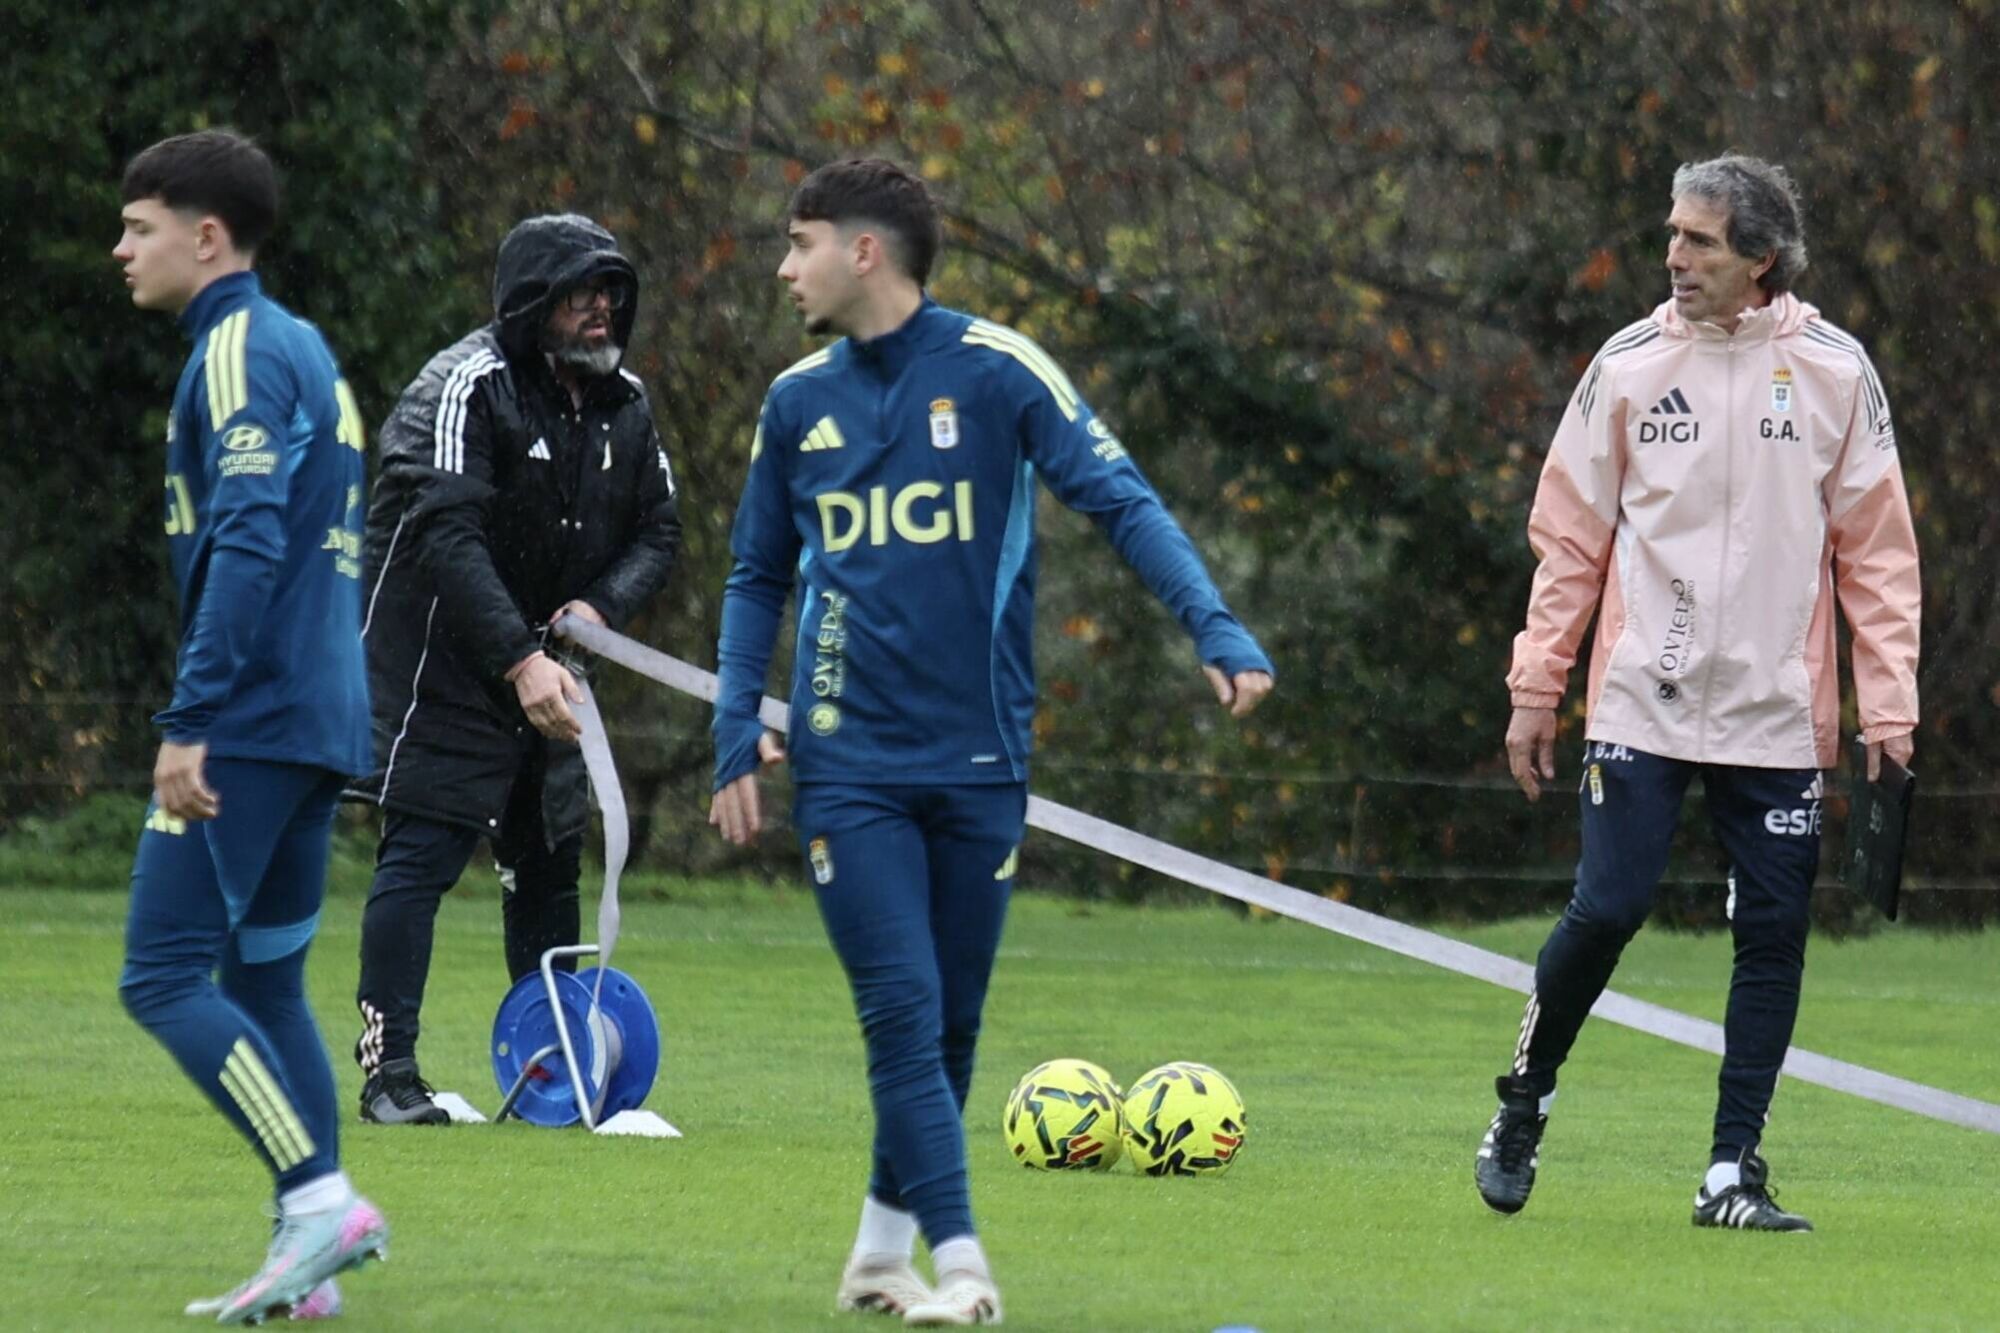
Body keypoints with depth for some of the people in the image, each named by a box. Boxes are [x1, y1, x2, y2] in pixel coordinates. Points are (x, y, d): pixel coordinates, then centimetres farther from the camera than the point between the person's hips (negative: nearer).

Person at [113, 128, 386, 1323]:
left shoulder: (239, 352, -11)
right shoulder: (304, 349, 18)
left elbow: (245, 546, -22)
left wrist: (190, 721, -23)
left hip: (248, 725, -10)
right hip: (322, 724, 10)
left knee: (164, 977, -9)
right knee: (263, 981, 12)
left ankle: (323, 1200, -16)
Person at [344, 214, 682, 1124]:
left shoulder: (624, 402, 6)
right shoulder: (466, 387, -17)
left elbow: (657, 531, 11)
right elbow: (446, 536, -27)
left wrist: (600, 606, -12)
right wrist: (519, 661, -35)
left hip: (547, 664, 7)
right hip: (442, 661, -7)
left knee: (549, 860, 9)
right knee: (423, 851, -12)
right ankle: (388, 1072, -12)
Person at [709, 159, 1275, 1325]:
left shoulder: (997, 372, -5)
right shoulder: (800, 402, 6)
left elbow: (1123, 503, -10)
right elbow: (759, 581, 15)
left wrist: (1216, 629, -24)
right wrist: (738, 738, 6)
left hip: (980, 762, -1)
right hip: (851, 766, 1)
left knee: (952, 1024, 8)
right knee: (904, 1013, -11)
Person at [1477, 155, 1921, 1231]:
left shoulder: (1833, 371, 2)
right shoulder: (1630, 365, 2)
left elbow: (1876, 548, 4)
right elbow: (1570, 537, 7)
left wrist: (1887, 701, -2)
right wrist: (1535, 688, 3)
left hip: (1777, 712, 1)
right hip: (1642, 701, -1)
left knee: (1773, 931, -1)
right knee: (1606, 909, -8)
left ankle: (1733, 1171, 7)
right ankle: (1521, 1109, 14)